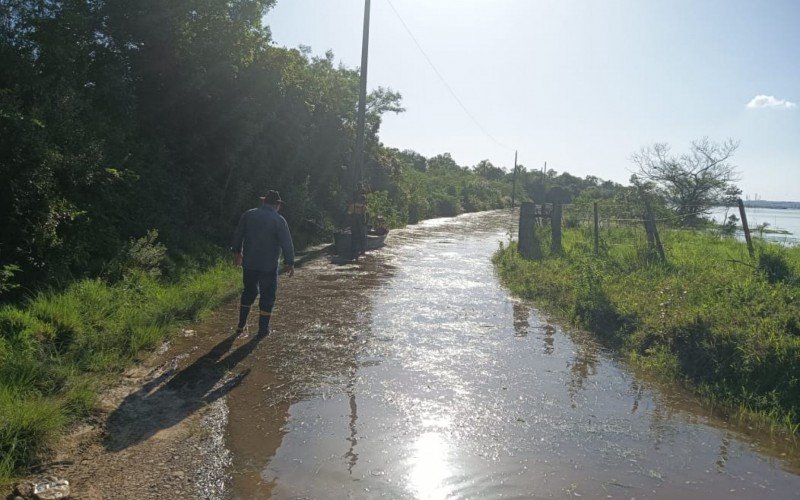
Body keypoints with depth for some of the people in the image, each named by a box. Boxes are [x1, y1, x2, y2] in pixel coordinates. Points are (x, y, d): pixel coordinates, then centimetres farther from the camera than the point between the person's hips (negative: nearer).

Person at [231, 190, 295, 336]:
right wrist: (289, 262, -3)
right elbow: (287, 243, -10)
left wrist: (237, 252, 24)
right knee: (267, 296, 7)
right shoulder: (279, 220, -10)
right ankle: (263, 328, 11)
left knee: (249, 292, 20)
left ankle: (241, 325, 24)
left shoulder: (248, 215, 2)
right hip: (268, 266, -4)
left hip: (248, 263, 4)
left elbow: (238, 235, 11)